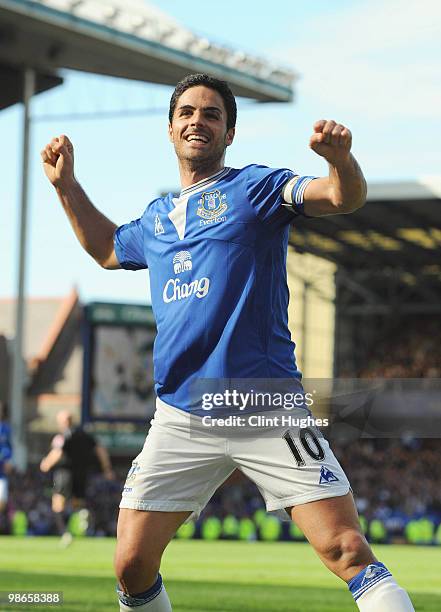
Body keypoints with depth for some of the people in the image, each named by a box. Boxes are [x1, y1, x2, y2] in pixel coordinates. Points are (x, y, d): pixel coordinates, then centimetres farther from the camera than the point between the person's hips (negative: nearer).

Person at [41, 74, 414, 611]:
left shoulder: (254, 187, 2)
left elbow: (344, 198, -14)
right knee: (131, 564, 2)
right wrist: (65, 184, 32)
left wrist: (340, 157, -35)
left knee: (348, 552, -15)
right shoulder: (156, 218, 18)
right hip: (179, 420, 5)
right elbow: (108, 249, 40)